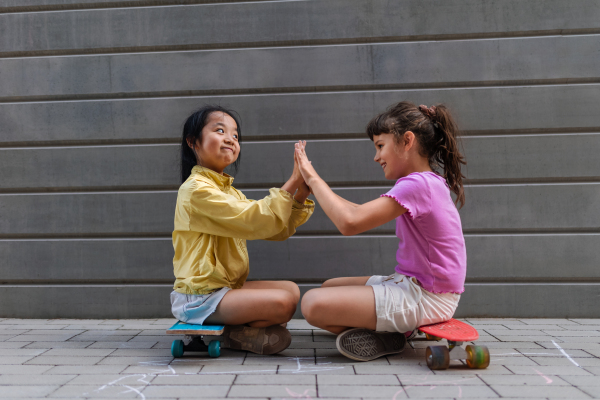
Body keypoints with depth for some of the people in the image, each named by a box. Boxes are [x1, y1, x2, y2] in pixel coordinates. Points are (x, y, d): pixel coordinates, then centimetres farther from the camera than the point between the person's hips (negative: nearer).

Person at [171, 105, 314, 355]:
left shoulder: (230, 192, 14)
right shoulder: (197, 189, -16)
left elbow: (278, 230, 7)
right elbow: (254, 221, -24)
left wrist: (300, 194, -8)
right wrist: (292, 182, -22)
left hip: (226, 286, 9)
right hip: (199, 297, -9)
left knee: (291, 289, 8)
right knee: (282, 303, -20)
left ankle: (236, 330, 1)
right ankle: (229, 334, 0)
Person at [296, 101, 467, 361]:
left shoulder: (416, 184, -21)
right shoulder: (428, 182, 12)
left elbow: (349, 222, -27)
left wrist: (313, 178, -16)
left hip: (424, 298, -10)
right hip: (412, 284, 10)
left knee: (313, 304, -21)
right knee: (328, 288, 20)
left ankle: (384, 337, -4)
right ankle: (388, 331, 3)